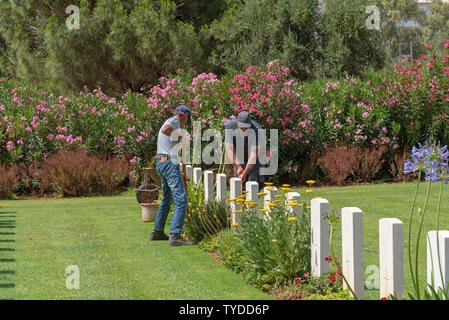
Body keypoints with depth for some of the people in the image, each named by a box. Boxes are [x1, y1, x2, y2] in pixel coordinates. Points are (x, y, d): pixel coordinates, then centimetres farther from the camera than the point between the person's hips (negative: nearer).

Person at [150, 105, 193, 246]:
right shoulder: (175, 121, -5)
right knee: (181, 199, -15)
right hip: (170, 163, -10)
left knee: (167, 199, 22)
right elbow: (165, 130, -26)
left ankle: (157, 232, 30)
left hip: (161, 163, 10)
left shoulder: (168, 123, 25)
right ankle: (175, 236, -24)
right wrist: (178, 135, -11)